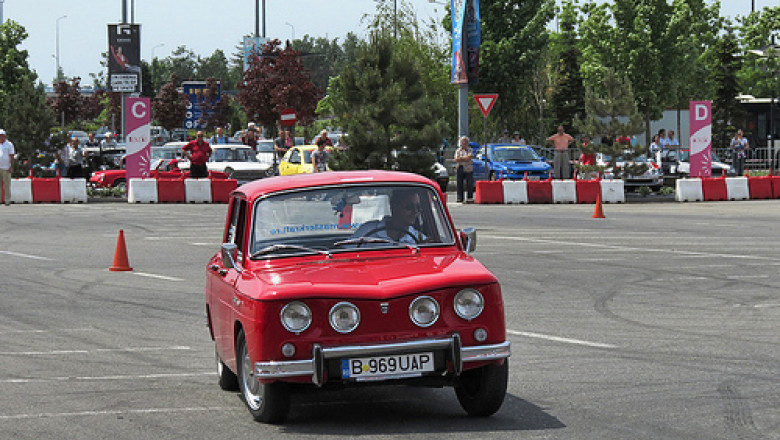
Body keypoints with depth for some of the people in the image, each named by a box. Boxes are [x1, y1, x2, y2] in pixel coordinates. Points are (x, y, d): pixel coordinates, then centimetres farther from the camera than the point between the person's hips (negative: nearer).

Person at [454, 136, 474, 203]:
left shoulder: (469, 150, 6)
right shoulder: (458, 150, 10)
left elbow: (469, 158, -9)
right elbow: (456, 160, -2)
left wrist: (461, 158, -4)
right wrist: (465, 159, -8)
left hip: (468, 169, -1)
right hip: (460, 169, 1)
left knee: (469, 184, -5)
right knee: (460, 184, -1)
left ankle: (469, 198, -1)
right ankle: (460, 198, 1)